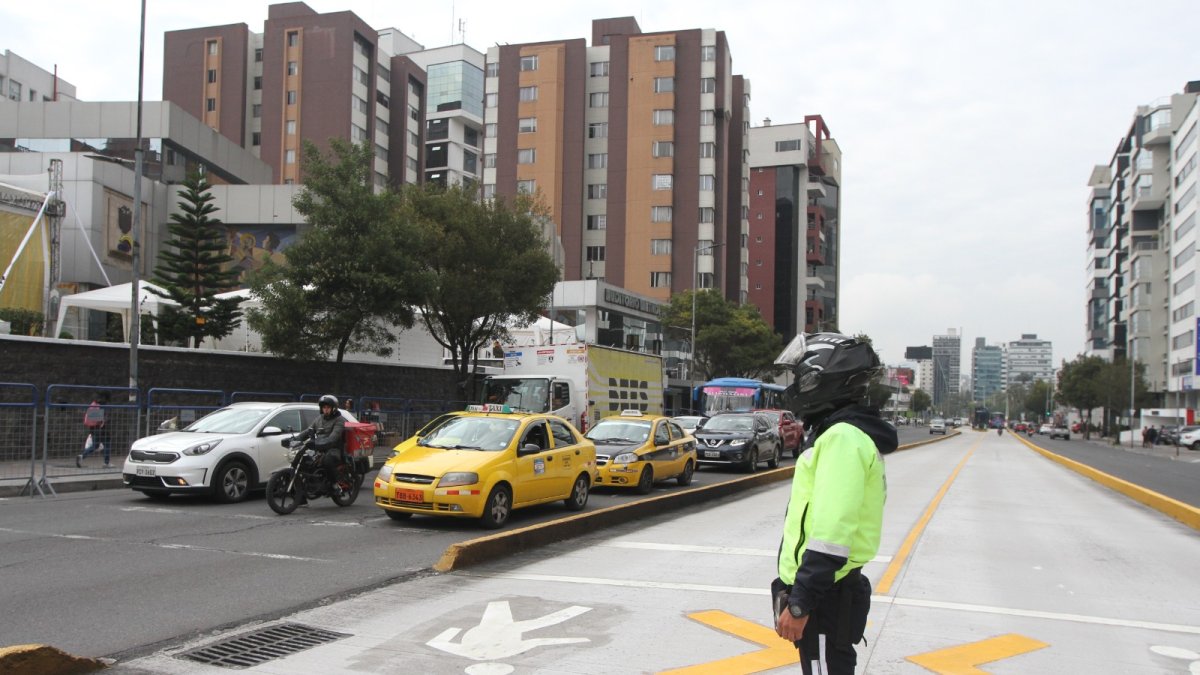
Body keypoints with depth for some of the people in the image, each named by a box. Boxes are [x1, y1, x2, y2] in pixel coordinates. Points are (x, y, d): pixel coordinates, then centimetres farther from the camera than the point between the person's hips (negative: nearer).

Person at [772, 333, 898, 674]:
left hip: (824, 595, -10)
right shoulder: (840, 432, 13)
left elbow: (832, 533, -26)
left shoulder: (843, 437, -20)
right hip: (822, 588, 10)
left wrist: (799, 604, -25)